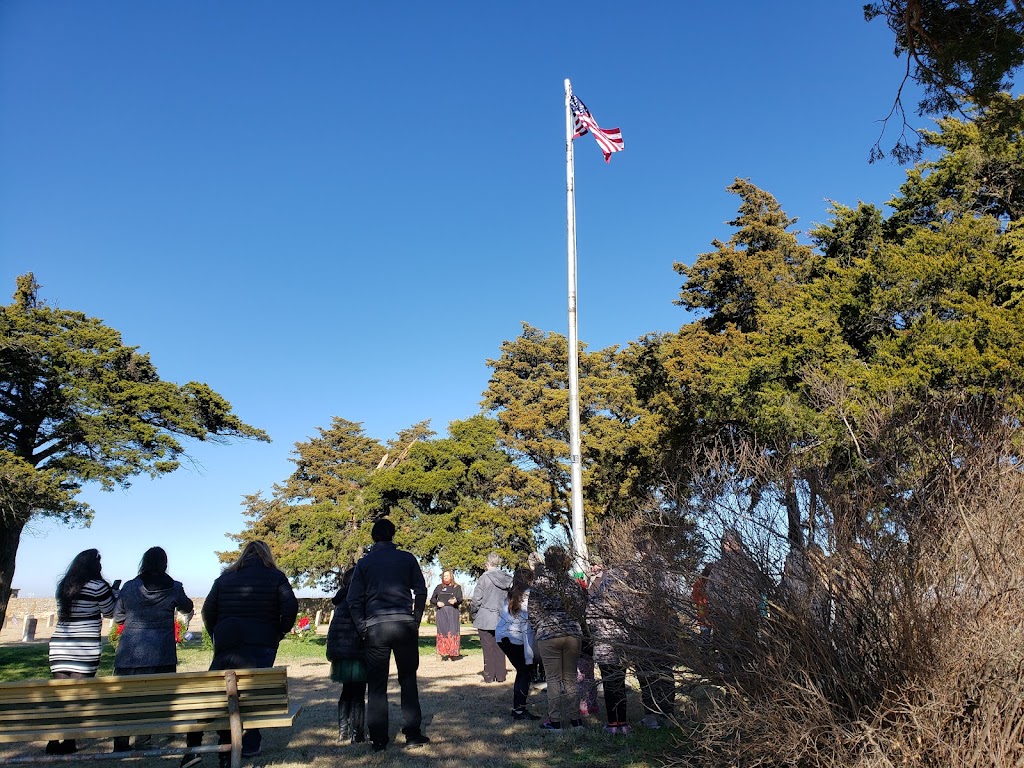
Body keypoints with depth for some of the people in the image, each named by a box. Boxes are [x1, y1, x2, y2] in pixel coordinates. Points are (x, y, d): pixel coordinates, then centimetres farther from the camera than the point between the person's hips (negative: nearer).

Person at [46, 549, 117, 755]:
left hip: (59, 646, 6)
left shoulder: (64, 586, 11)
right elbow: (110, 612, 3)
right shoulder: (97, 586, -8)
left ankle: (54, 741, 5)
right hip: (85, 648, -5)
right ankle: (68, 742, 0)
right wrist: (114, 592, 17)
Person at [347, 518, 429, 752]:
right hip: (405, 624, 0)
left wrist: (363, 628, 6)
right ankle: (412, 733, 12)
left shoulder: (364, 562, 6)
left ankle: (378, 739, 9)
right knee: (408, 680, 11)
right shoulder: (407, 559, 5)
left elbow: (354, 600, 2)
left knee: (376, 685, 7)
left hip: (376, 627, 0)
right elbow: (421, 591, 3)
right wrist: (415, 621, 10)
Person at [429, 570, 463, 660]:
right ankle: (444, 654, -2)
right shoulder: (439, 587, 17)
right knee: (442, 631, -3)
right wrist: (437, 603, -5)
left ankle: (454, 653, -6)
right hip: (441, 611, 2)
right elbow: (432, 599, 16)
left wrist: (455, 601, -23)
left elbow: (460, 599, -1)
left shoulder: (457, 587, 11)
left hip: (452, 610, -2)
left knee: (453, 630, -8)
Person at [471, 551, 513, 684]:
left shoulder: (484, 578, -13)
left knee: (488, 648, 4)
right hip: (502, 620, 4)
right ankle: (500, 676, 13)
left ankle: (489, 676, 8)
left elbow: (476, 599, -12)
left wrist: (473, 613, 4)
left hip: (485, 619, -4)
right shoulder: (508, 579, 1)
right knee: (499, 648, 12)